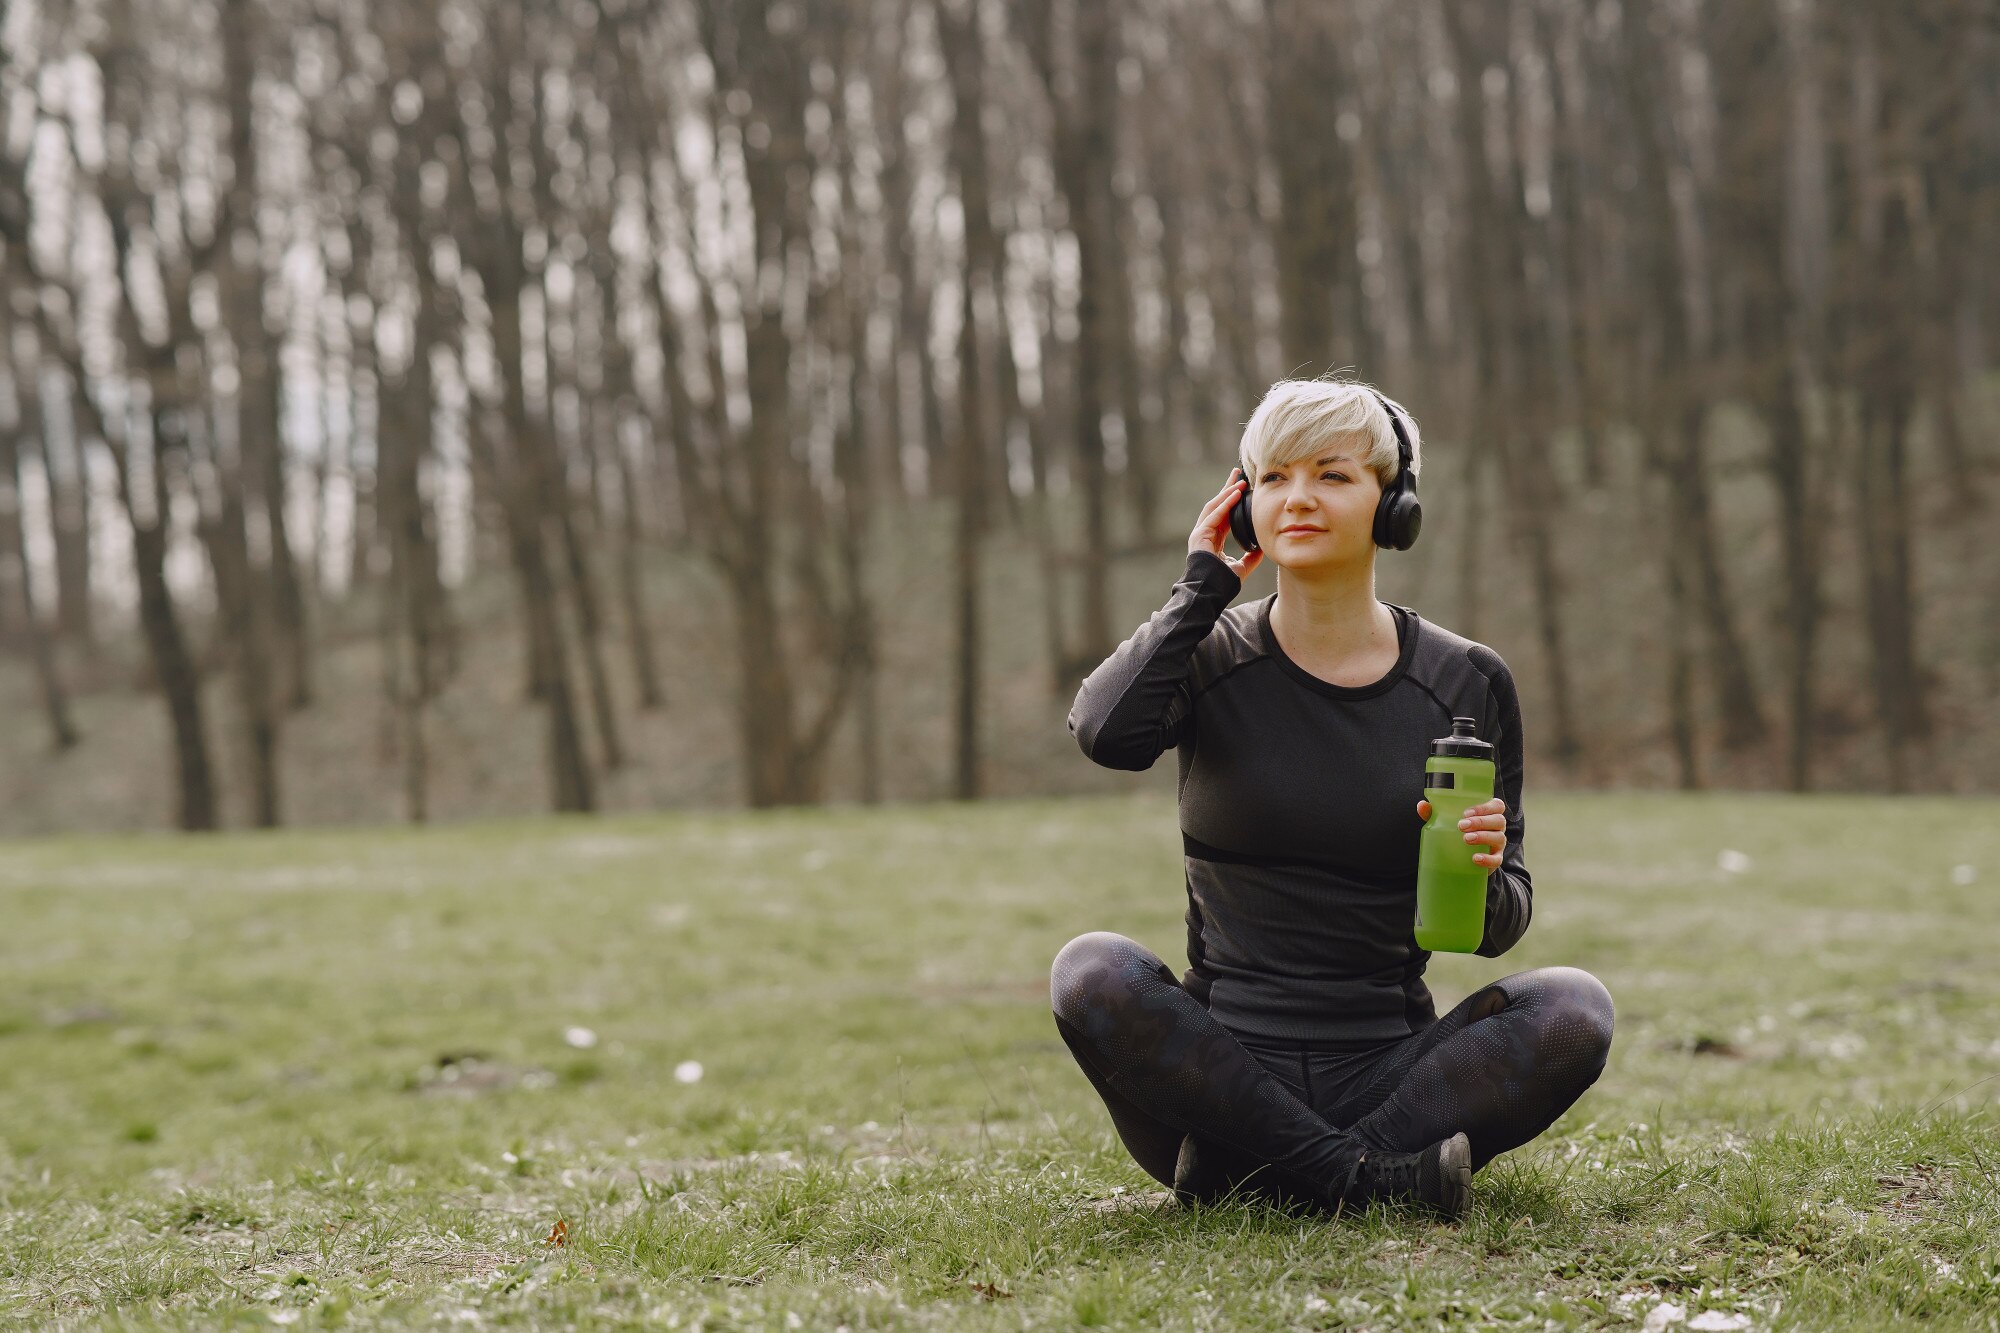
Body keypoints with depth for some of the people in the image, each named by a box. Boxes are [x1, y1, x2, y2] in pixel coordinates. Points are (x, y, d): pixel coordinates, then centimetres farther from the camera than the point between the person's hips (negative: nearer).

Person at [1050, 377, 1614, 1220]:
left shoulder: (1464, 683, 4)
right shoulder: (1209, 654, 2)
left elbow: (1496, 928, 7)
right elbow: (1107, 732, -23)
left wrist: (1482, 877, -16)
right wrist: (1202, 585, -9)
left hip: (1389, 1071, 1)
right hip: (1225, 1070, -1)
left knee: (1573, 1007, -24)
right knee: (1092, 973, -29)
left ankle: (1253, 1170, -23)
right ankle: (1373, 1178, -25)